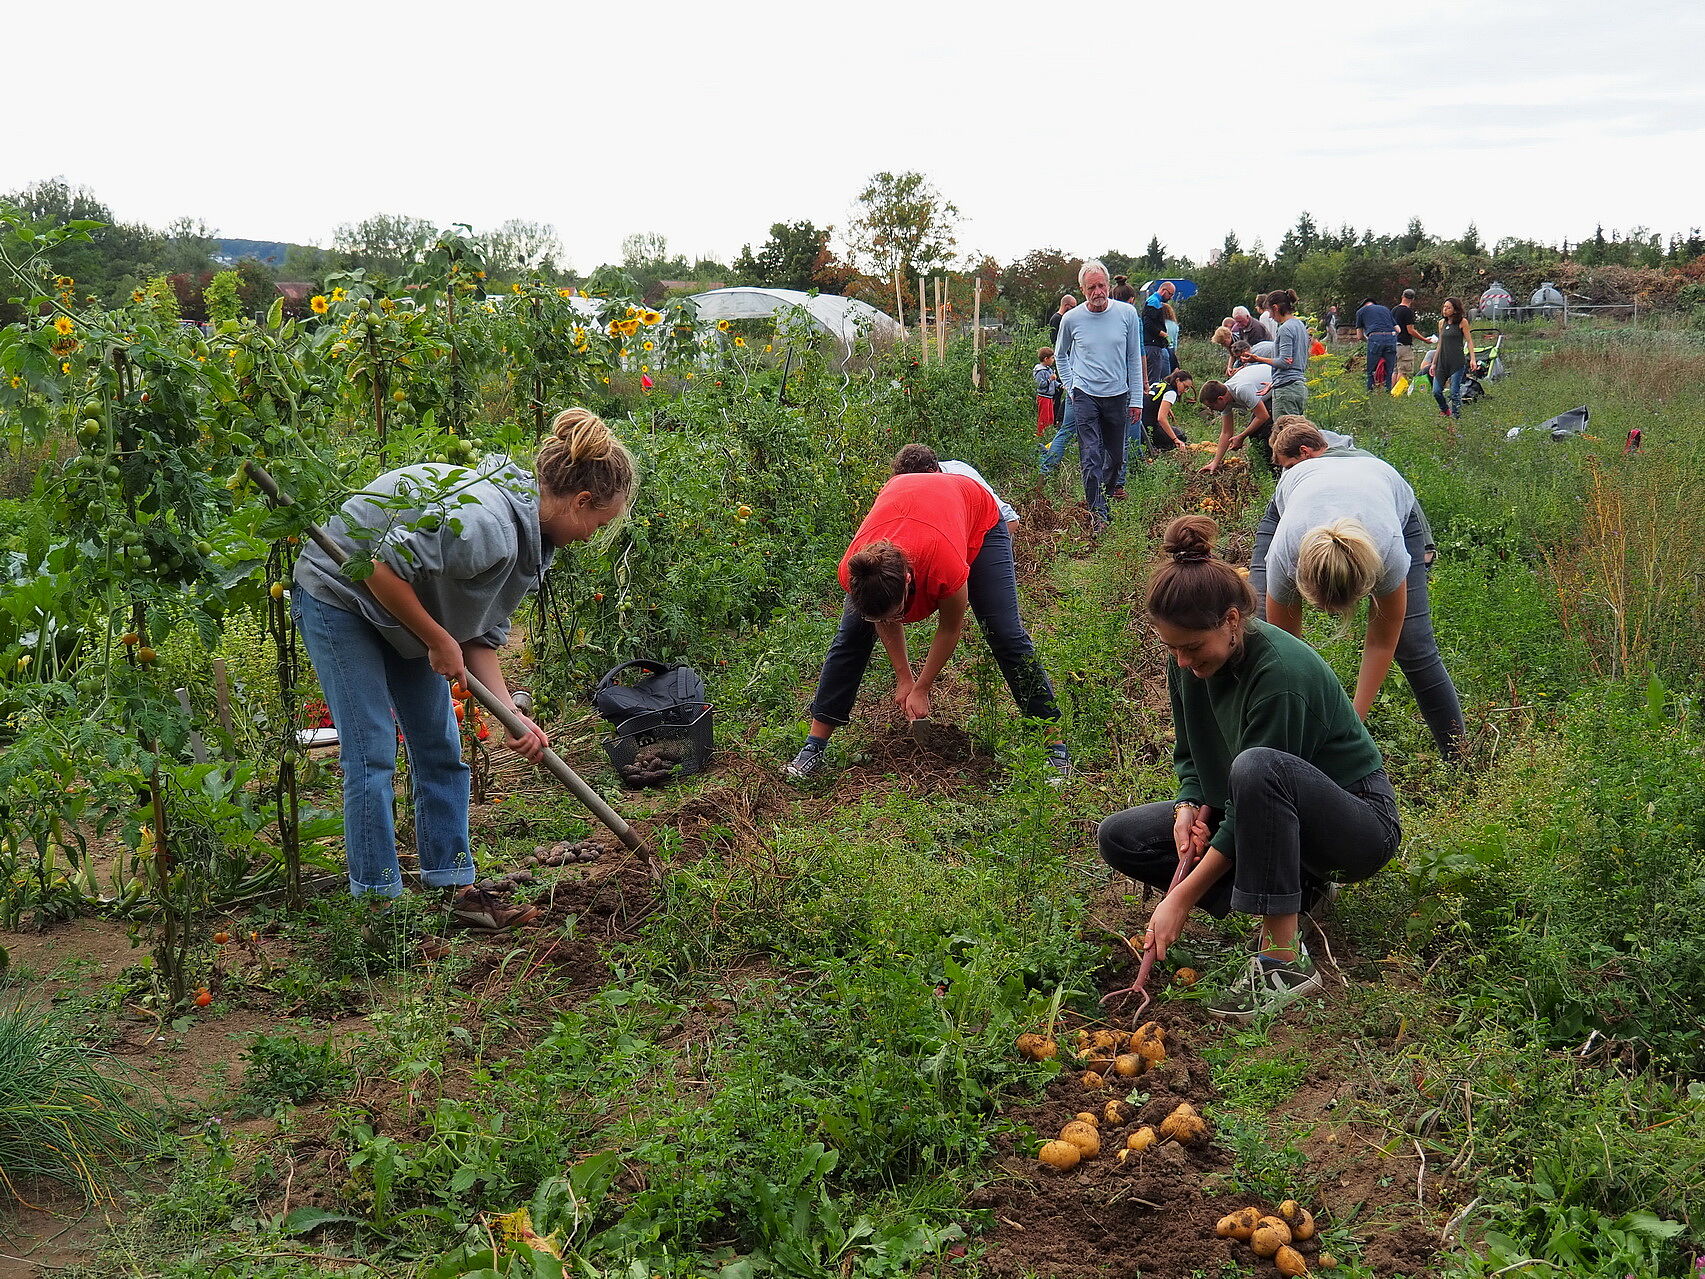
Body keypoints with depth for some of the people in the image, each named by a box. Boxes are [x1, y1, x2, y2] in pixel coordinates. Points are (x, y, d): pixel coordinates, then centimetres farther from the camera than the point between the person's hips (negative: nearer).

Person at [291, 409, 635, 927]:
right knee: (372, 751, -9)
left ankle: (455, 887, 14)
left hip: (402, 610, 9)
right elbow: (385, 571, -32)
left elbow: (481, 635, 0)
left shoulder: (528, 538, -2)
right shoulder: (485, 524, -33)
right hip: (339, 595, -9)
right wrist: (440, 642, -22)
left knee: (440, 747, 7)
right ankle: (378, 902, 0)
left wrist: (513, 716, -9)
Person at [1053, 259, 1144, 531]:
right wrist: (1070, 386, 7)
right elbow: (1061, 355, 16)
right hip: (1085, 396, -2)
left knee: (1116, 457, 13)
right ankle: (1097, 512, -5)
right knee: (1091, 457, -9)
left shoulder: (1127, 314, -1)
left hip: (1118, 396, 2)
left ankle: (1106, 496, 35)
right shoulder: (1071, 319, -2)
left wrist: (1136, 399, 3)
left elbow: (1134, 358, 5)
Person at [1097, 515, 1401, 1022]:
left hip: (1359, 822, -8)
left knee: (1257, 767, -40)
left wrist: (1181, 899, -26)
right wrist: (1190, 806, -16)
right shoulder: (1189, 663, -8)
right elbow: (1190, 755, 7)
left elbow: (1259, 779, -28)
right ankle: (1292, 883, -3)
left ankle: (1285, 959, -32)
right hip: (1263, 818, 8)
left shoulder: (1281, 672, -30)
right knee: (1119, 838, -4)